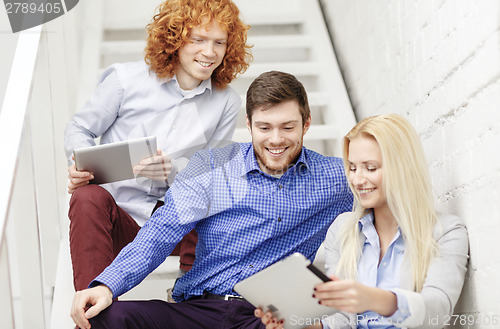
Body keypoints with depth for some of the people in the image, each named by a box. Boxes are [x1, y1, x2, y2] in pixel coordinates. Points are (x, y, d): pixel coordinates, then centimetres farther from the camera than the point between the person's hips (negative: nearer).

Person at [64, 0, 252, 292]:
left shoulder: (227, 103, 4)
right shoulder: (126, 79, -1)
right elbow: (80, 129, 9)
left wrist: (171, 169, -18)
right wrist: (81, 162, -16)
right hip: (118, 212, -1)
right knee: (88, 197, -36)